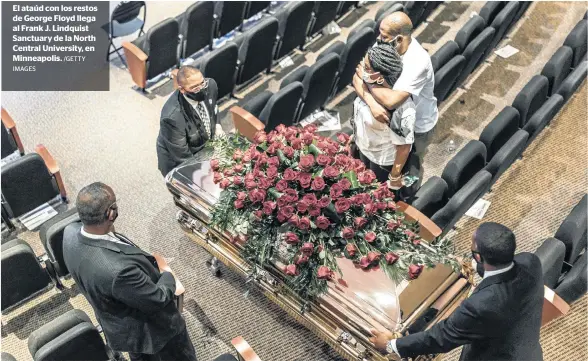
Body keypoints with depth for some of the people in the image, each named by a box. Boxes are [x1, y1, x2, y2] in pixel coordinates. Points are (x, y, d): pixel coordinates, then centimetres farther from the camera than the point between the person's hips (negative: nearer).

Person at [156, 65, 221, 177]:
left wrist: (217, 126, -8)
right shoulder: (172, 116, -39)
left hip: (206, 148, 6)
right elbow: (182, 157, -27)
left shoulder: (210, 85, -21)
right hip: (180, 164, -5)